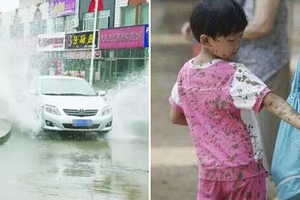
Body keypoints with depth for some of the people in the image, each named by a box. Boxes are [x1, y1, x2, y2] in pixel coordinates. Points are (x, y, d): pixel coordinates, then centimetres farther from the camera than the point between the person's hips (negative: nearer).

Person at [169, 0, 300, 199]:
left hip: (209, 170, 5)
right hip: (244, 169, -5)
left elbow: (176, 117, 12)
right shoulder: (234, 74, -20)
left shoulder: (186, 72, 0)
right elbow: (272, 101, -34)